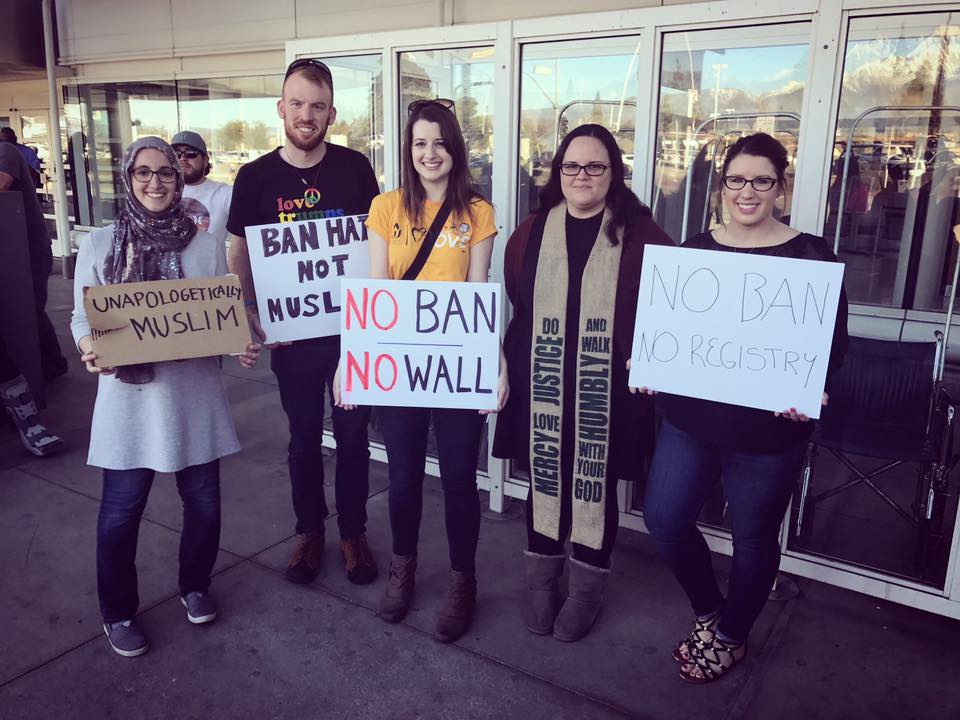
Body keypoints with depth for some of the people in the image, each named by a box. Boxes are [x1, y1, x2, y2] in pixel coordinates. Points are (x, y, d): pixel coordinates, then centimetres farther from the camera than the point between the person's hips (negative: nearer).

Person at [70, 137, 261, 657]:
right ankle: (118, 613, 29)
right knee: (120, 511, 7)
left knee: (203, 502, 10)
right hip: (129, 397, -1)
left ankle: (195, 586, 38)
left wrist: (243, 347, -12)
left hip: (195, 394, 2)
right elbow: (82, 318, 3)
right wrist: (90, 352, -18)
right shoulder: (99, 245, -1)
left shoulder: (204, 246, 3)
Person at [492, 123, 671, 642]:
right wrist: (508, 368, 3)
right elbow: (513, 309, 8)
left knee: (597, 483, 10)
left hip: (607, 391, -2)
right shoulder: (531, 232, 6)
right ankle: (541, 581, 35)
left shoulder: (640, 236, -2)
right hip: (542, 386, 2)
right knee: (544, 478, 13)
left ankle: (586, 589, 31)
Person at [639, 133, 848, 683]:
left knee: (754, 536, 12)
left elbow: (833, 343, -5)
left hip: (769, 427, -3)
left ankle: (730, 636, 38)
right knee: (664, 518, 5)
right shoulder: (695, 249, 6)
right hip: (690, 415, 4)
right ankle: (708, 609, 34)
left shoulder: (812, 257, -5)